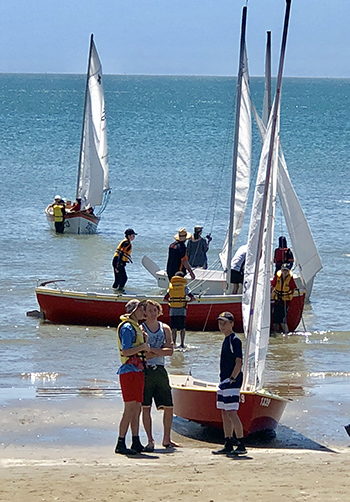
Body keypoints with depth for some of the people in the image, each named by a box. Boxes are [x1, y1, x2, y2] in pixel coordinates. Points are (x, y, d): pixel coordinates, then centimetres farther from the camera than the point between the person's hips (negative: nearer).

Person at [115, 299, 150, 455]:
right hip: (129, 371, -10)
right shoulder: (127, 327, -10)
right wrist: (142, 347, -11)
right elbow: (125, 351, -20)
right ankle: (121, 444, -9)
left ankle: (136, 443, 14)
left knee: (137, 409, 10)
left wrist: (145, 341, 6)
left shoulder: (136, 327, 20)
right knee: (130, 409, -11)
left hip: (138, 371, 10)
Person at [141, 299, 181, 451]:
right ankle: (150, 441, 4)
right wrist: (160, 351, -10)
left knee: (169, 407, 3)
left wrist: (151, 350, -11)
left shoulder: (165, 329, 11)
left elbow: (170, 351, -1)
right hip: (145, 371, -4)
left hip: (160, 370, 4)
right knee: (146, 408, -3)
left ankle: (166, 439, 16)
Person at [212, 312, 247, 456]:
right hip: (224, 382, 10)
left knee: (231, 413, -13)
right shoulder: (226, 340, 18)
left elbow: (238, 363, -17)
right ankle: (228, 445, 15)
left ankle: (241, 445, -12)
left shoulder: (235, 340, -12)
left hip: (232, 381, -10)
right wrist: (224, 380, 19)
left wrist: (231, 379, -22)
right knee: (224, 413, 11)